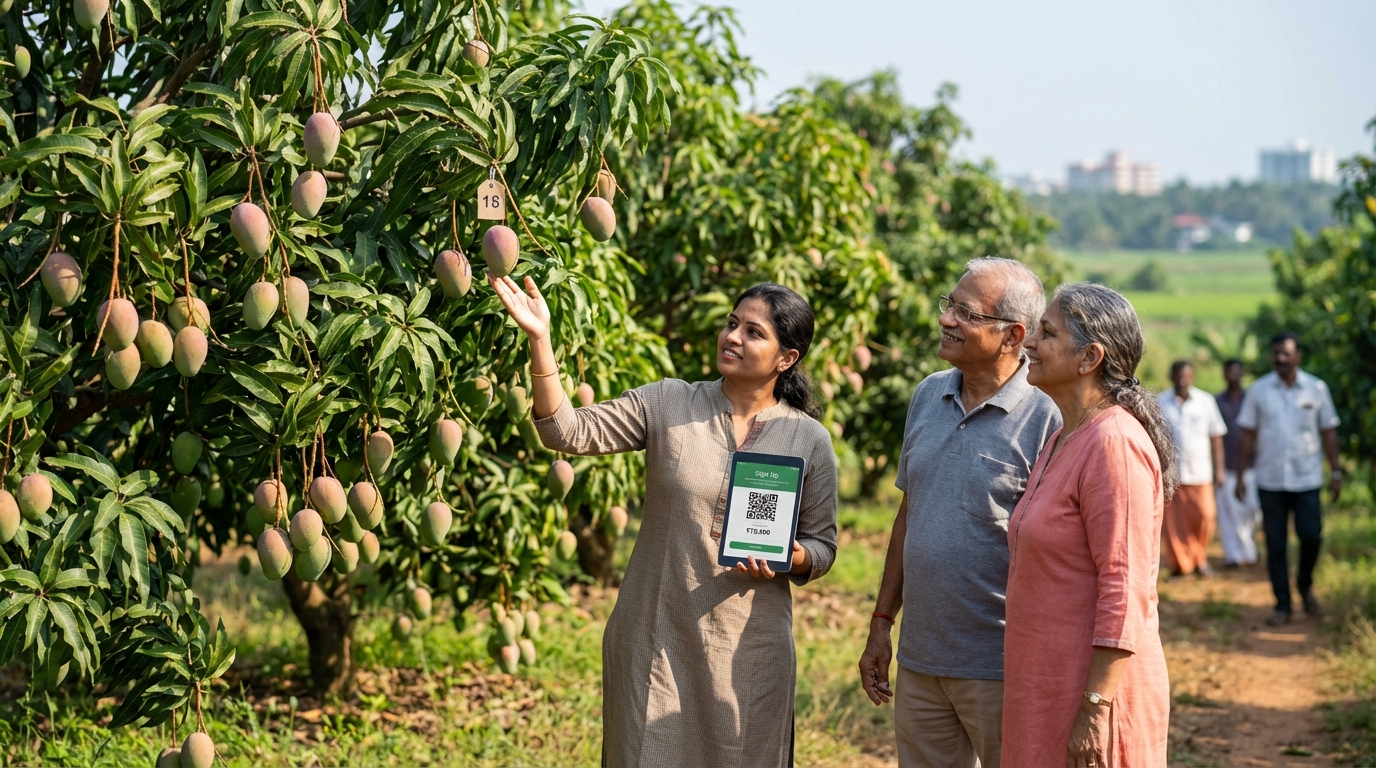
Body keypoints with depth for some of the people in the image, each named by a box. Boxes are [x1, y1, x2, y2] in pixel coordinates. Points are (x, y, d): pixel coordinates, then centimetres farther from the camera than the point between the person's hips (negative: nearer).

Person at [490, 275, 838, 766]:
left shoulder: (810, 440, 0)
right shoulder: (667, 405, -1)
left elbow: (822, 546, 7)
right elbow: (568, 432, -11)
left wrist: (792, 559, -16)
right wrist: (539, 339, -21)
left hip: (748, 651, 0)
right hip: (654, 640, 0)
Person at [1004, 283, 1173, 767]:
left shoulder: (1116, 444, -17)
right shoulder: (1063, 440, 13)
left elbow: (1126, 591, -21)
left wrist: (1095, 709, -23)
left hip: (1095, 687, -9)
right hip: (1050, 685, 9)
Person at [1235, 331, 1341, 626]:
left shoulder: (1317, 389, 2)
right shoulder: (1259, 390, 1)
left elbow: (1328, 432, 7)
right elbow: (1248, 435, 4)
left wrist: (1335, 471, 3)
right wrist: (1240, 475, 0)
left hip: (1307, 478, 0)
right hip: (1270, 480, 0)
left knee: (1311, 536, -6)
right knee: (1275, 544, 2)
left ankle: (1305, 584, 24)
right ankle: (1282, 605, 11)